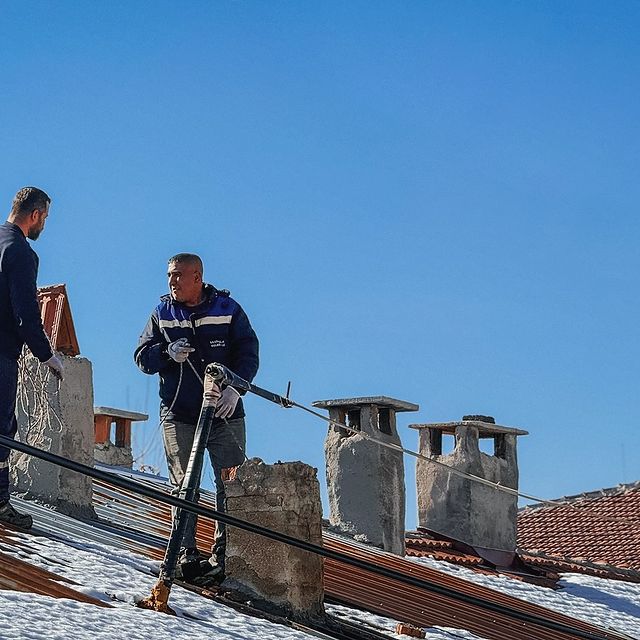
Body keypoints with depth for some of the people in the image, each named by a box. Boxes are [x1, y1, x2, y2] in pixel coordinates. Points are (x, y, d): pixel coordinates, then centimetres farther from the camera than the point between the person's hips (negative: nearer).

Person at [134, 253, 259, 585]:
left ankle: (226, 554, 3)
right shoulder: (162, 314, 9)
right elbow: (142, 357, 7)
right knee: (183, 486, 2)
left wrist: (235, 386, -15)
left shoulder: (227, 309, 3)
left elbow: (248, 353, 0)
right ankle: (186, 554, 6)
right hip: (179, 415, 1)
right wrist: (168, 353, -14)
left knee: (231, 485, -3)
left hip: (224, 412, -1)